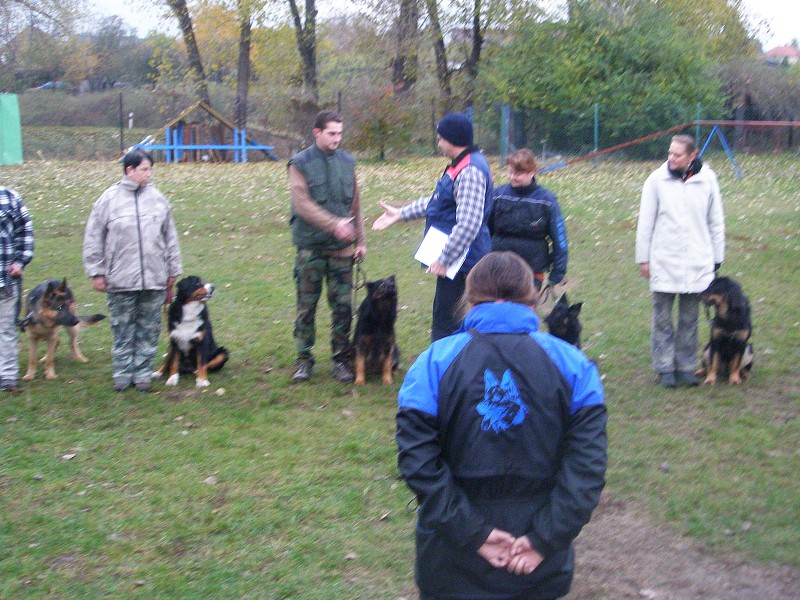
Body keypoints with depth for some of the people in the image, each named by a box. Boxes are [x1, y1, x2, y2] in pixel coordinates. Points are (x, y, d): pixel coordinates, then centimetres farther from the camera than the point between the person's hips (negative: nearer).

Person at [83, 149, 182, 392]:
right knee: (122, 329, 6)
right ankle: (122, 372, 16)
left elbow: (170, 238, 13)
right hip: (120, 280, -2)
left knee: (149, 329, 7)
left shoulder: (157, 199, 6)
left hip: (154, 279, 2)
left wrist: (172, 272, 13)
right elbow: (93, 238, 3)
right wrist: (96, 272, 1)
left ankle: (143, 372, 17)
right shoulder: (109, 199, -1)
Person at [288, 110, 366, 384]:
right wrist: (334, 224, -19)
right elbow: (302, 204, -13)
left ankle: (342, 359, 15)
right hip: (310, 248, -3)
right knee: (306, 305, 4)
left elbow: (355, 205, 13)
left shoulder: (347, 162, 9)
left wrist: (360, 241, 10)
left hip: (341, 248, 3)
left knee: (343, 305, 4)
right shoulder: (300, 163, -4)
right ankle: (304, 359, 14)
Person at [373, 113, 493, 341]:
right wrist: (401, 213, 25)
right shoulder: (461, 166, 13)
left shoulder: (469, 171, -21)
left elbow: (468, 224, -27)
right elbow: (439, 201, 25)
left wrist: (444, 260, -24)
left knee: (445, 322, -6)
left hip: (460, 260, -11)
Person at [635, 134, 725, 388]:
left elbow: (716, 222, 8)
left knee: (689, 320, 10)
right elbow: (645, 222, 2)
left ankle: (686, 366, 20)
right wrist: (643, 257, 2)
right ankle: (665, 368, 14)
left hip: (697, 263, 1)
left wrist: (716, 259, 9)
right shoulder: (657, 179, -4)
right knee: (662, 319, 4)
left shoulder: (707, 180, 0)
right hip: (663, 262, -1)